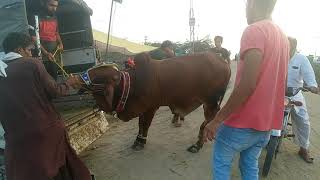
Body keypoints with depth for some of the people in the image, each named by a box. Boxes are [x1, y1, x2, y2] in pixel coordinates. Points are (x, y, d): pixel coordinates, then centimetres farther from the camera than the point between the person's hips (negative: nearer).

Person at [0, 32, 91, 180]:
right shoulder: (32, 64, -11)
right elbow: (54, 91, -8)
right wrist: (69, 83, 10)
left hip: (17, 137, 3)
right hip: (47, 130, -3)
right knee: (60, 167, 20)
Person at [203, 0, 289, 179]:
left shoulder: (254, 31, -16)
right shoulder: (283, 37, 12)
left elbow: (247, 84, -25)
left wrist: (217, 120, -20)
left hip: (243, 121, -8)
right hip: (267, 121, 8)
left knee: (221, 162, 11)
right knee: (250, 165, 20)